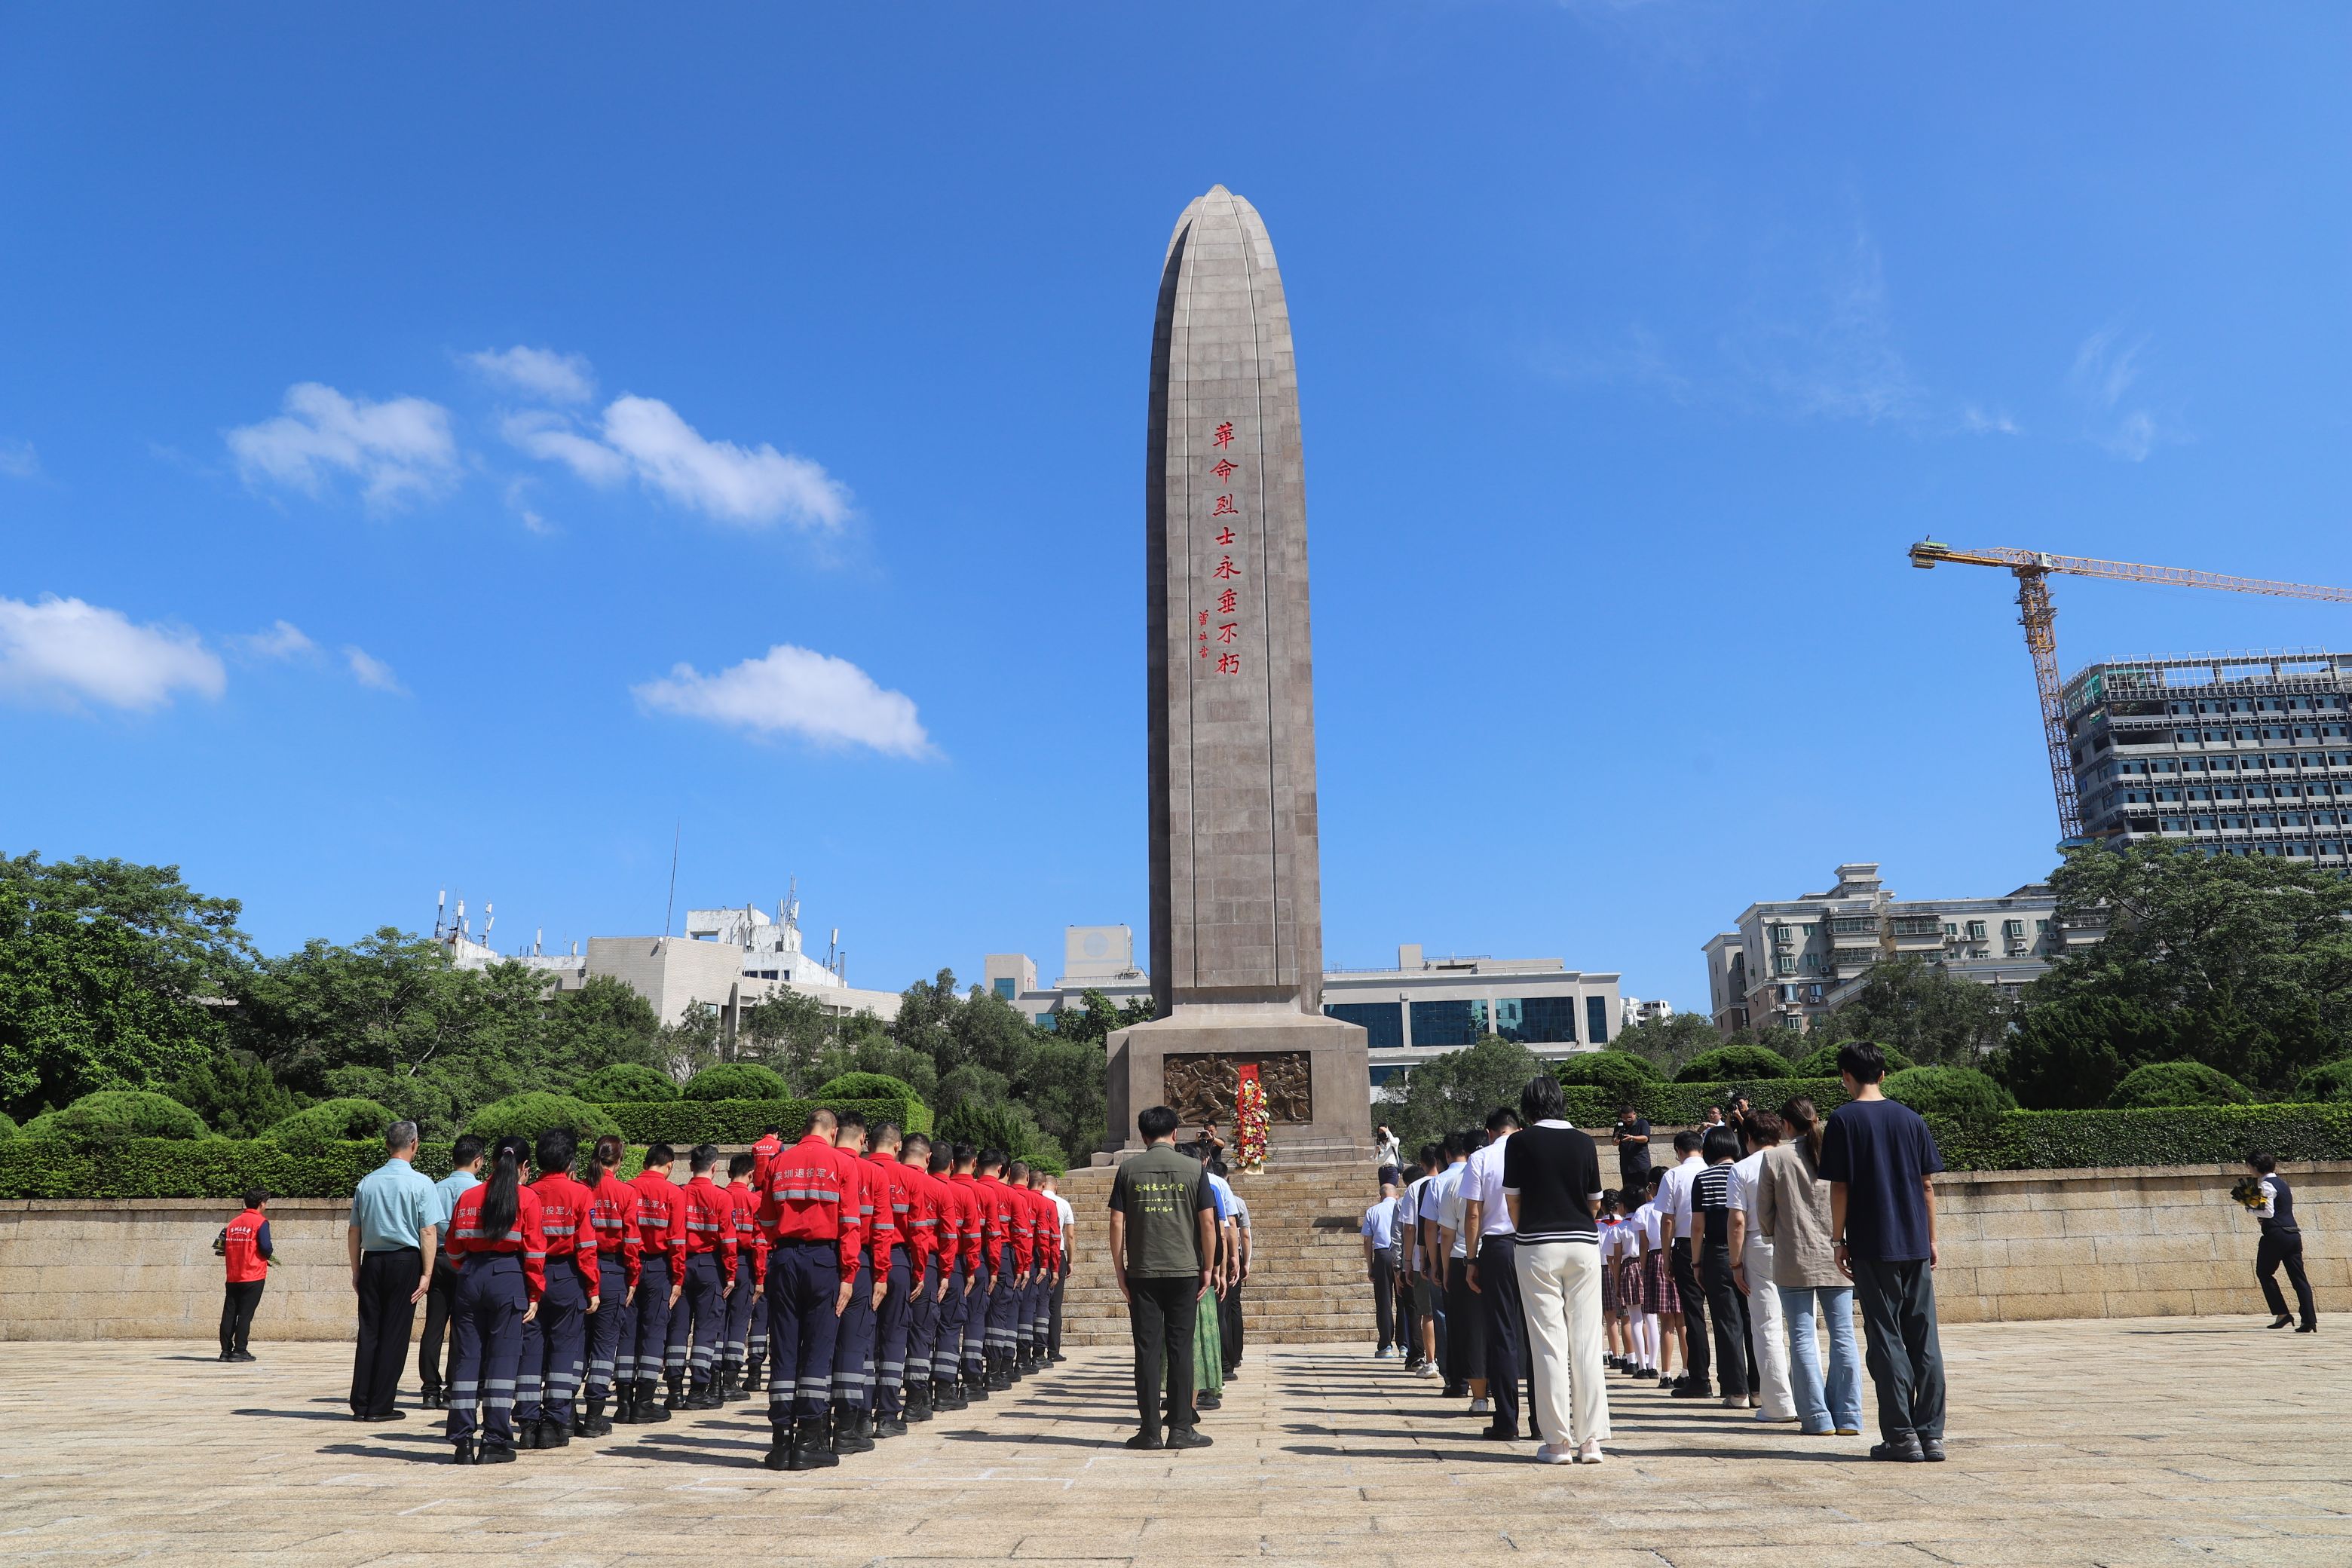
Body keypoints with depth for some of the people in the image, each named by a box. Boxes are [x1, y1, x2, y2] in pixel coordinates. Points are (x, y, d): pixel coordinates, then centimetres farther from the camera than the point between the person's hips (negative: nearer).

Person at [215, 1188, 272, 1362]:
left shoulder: (233, 1223, 12)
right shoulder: (261, 1222, -8)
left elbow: (223, 1247, 9)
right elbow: (265, 1248, -16)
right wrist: (270, 1252, 5)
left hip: (233, 1276, 6)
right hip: (253, 1276, -6)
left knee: (229, 1312, 8)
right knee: (245, 1314, -2)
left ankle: (226, 1350, 9)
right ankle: (239, 1351, -3)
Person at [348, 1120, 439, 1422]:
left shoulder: (367, 1182, 8)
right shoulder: (420, 1183, -6)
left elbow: (354, 1231, 11)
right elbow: (428, 1231, -10)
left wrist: (356, 1271, 18)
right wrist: (426, 1274, -7)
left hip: (372, 1262, 4)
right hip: (405, 1261, -4)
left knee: (368, 1330, 10)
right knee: (395, 1333, 1)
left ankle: (360, 1403, 12)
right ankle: (380, 1406, 4)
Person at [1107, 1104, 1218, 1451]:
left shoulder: (1129, 1170, 2)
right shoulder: (1193, 1169, 0)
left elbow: (1117, 1223, 0)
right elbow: (1208, 1221, -2)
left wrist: (1119, 1271, 6)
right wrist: (1207, 1268, 6)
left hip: (1142, 1274, 1)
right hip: (1184, 1270, 0)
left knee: (1147, 1350, 4)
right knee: (1180, 1350, 5)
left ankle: (1150, 1430, 6)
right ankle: (1181, 1429, 6)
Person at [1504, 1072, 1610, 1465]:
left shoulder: (1519, 1142, -3)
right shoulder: (1583, 1141, 4)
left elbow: (1512, 1199, -1)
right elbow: (1595, 1202, 8)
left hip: (1537, 1246, -2)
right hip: (1584, 1244, 2)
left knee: (1549, 1344, 1)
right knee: (1587, 1343, 5)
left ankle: (1558, 1442, 3)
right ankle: (1590, 1440, 6)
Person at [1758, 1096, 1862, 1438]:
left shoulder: (1775, 1157, -5)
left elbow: (1764, 1212, 0)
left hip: (1794, 1259, -2)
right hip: (1836, 1256, 2)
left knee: (1802, 1339, 3)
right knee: (1843, 1336, 8)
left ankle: (1817, 1417, 3)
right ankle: (1848, 1416, 8)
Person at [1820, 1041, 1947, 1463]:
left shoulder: (1844, 1120, -5)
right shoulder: (1910, 1118, 7)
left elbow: (1839, 1188, -7)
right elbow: (1927, 1184, 8)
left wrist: (1838, 1241, 1)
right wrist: (1931, 1240, 15)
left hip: (1872, 1246, -4)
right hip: (1915, 1245, 4)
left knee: (1886, 1340, 1)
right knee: (1924, 1340, 7)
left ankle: (1901, 1435, 2)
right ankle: (1931, 1434, 8)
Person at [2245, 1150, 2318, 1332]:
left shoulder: (2267, 1184, -10)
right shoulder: (2281, 1182, 17)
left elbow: (2269, 1212, -17)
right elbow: (2287, 1209, 20)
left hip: (2276, 1235, -8)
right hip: (2293, 1234, 8)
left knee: (2264, 1272, 8)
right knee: (2298, 1277, 4)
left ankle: (2281, 1314, 4)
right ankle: (2310, 1322, -1)